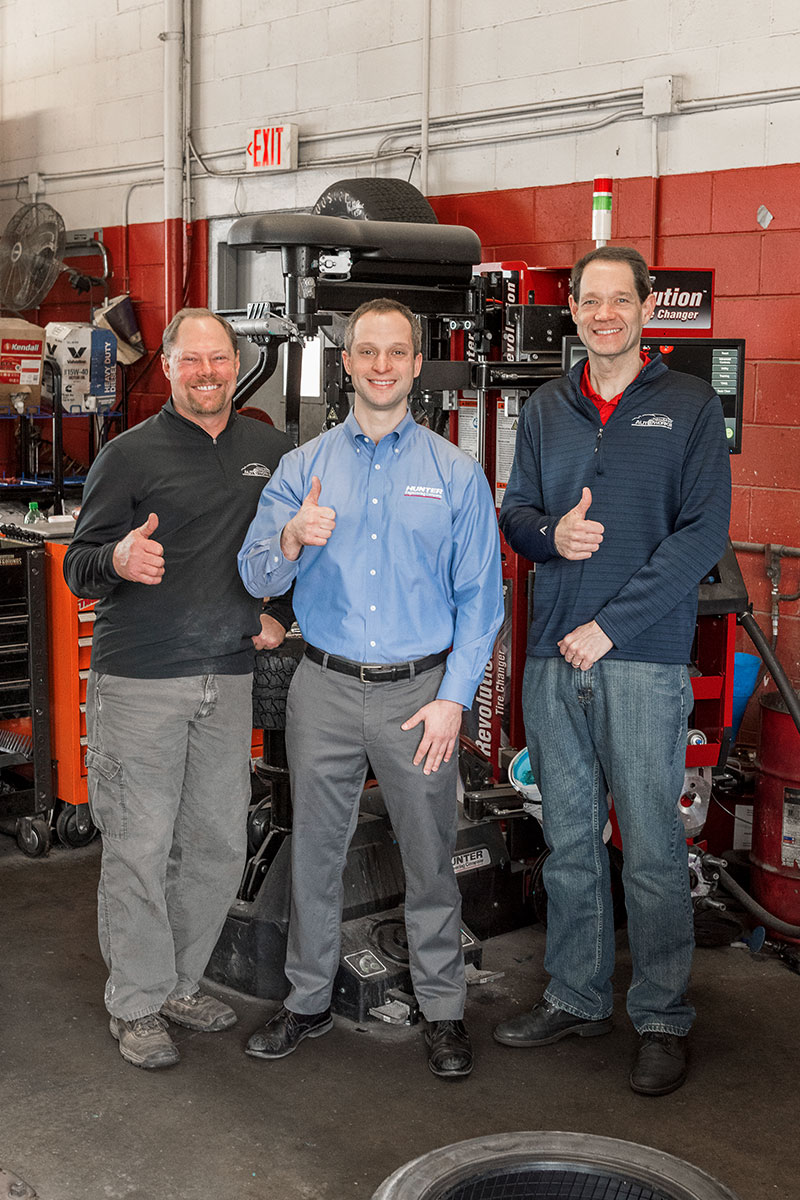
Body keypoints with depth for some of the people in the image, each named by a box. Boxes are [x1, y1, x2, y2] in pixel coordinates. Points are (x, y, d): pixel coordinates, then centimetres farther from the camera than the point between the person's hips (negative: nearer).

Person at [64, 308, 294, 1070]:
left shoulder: (269, 449, 10)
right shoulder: (131, 454, -3)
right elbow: (77, 567, -6)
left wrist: (280, 615, 10)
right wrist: (118, 560, -27)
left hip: (228, 677, 5)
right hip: (139, 681, -4)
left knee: (219, 844, 9)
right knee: (140, 845, -1)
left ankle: (180, 982, 27)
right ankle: (136, 1005, 14)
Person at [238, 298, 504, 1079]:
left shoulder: (456, 472, 2)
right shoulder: (303, 466, 6)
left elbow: (479, 595, 1)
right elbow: (256, 575, 0)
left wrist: (453, 698, -8)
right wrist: (291, 541, -22)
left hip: (420, 691, -1)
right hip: (325, 690, 2)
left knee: (430, 858, 6)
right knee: (314, 851, 10)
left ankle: (442, 1008, 22)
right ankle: (308, 1000, 27)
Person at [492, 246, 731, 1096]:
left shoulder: (690, 406, 0)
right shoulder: (546, 409, 13)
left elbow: (703, 533, -7)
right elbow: (514, 513, 15)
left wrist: (609, 625, -12)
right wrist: (551, 533, -10)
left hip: (643, 660, -4)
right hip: (553, 658, 4)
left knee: (652, 850, 0)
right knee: (569, 841, 12)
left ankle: (662, 1018, 14)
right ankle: (577, 997, 26)